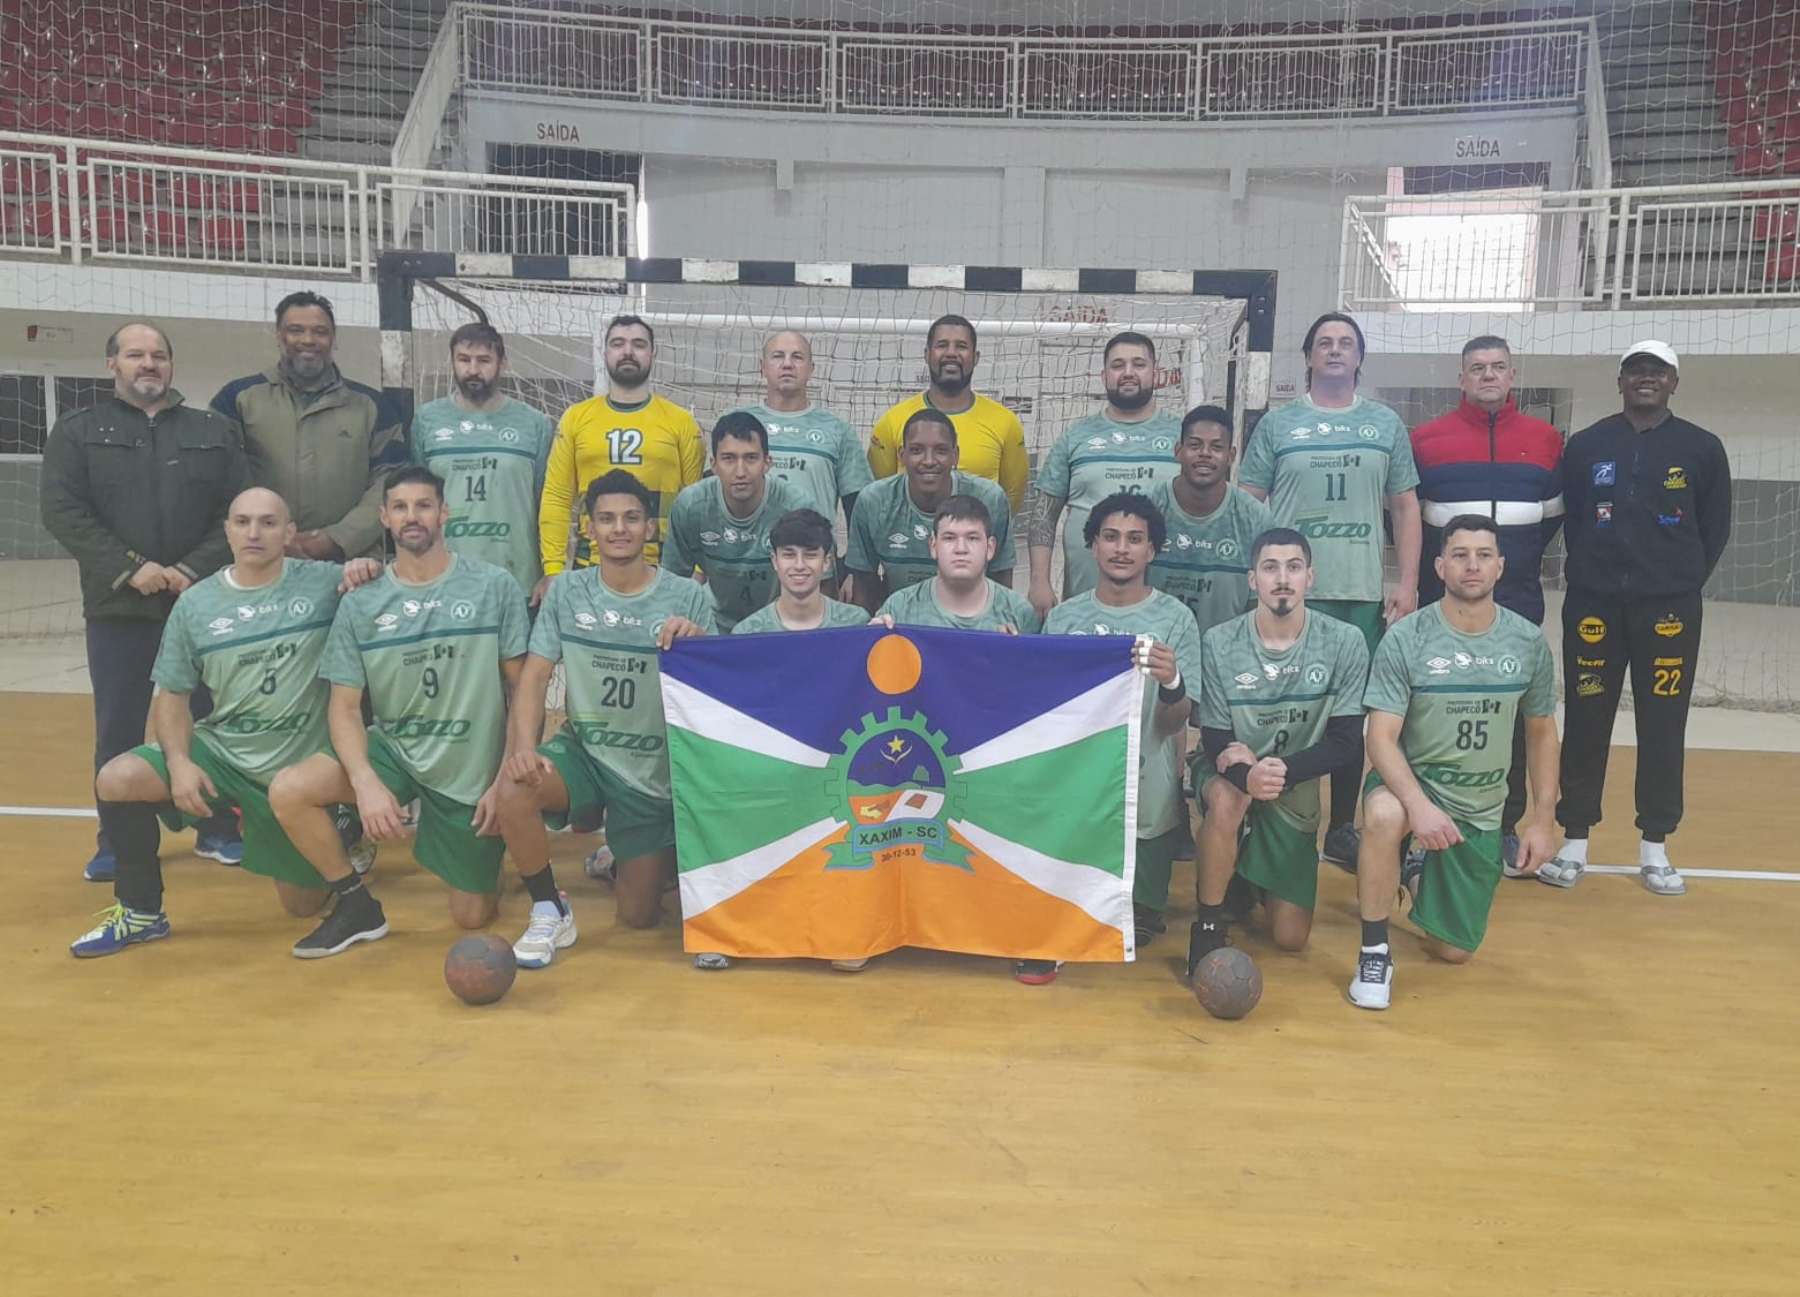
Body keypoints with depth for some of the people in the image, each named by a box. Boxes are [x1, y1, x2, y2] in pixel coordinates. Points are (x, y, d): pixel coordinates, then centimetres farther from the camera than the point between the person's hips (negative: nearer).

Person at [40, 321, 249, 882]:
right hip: (118, 605, 0)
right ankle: (119, 841, 18)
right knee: (118, 729, 6)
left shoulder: (216, 430, 10)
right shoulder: (77, 431, 8)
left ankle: (219, 829, 18)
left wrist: (195, 570, -12)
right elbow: (61, 509, -3)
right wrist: (129, 569, -14)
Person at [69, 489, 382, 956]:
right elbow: (172, 695, 3)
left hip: (302, 768, -2)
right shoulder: (195, 603, -2)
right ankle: (141, 912, 0)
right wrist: (179, 761, -14)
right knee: (117, 779, -23)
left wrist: (370, 569, -24)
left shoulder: (323, 583, -8)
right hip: (221, 750, 2)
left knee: (304, 903, 6)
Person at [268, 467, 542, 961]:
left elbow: (522, 688, -5)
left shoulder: (495, 586, -8)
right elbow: (344, 706, -3)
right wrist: (366, 783, -21)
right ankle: (358, 906, 0)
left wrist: (507, 778, -13)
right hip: (392, 749, 3)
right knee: (288, 791, -22)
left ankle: (548, 903, 35)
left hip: (474, 766, -2)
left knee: (473, 916, 0)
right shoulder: (359, 604, -2)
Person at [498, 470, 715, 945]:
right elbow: (535, 676, -6)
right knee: (513, 791, -33)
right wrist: (523, 747, -22)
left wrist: (697, 645, -32)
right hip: (584, 751, 1)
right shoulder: (566, 591, -4)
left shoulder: (689, 597, -9)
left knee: (638, 916, 6)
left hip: (657, 770, 0)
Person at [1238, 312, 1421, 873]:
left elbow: (1405, 508, 12)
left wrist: (1407, 584, 3)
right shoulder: (1277, 424, 6)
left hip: (1364, 595, 2)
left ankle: (1342, 827, 20)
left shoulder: (1386, 424, 11)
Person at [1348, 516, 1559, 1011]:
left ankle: (1415, 872, 42)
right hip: (1412, 782, -3)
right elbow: (1381, 737, -20)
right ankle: (1374, 953, -20)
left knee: (1453, 950, 10)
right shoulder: (1405, 638, -15)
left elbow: (1541, 733, 8)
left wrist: (1541, 818, 4)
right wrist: (1418, 803, -36)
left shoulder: (1528, 642, -4)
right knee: (1384, 816, -41)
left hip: (1480, 812, 3)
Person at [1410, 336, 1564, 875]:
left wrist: (1523, 558, 14)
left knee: (1515, 715, 4)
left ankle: (1507, 828, 16)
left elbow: (1554, 514, 17)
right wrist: (1426, 564, 7)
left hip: (1519, 605, 2)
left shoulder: (1546, 440, 6)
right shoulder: (1426, 439, 1)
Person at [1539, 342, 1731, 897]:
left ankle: (1655, 848, 15)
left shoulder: (1702, 448, 5)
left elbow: (1715, 528, 9)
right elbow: (1568, 518, 9)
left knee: (1663, 727, 4)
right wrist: (1590, 573, 2)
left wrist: (1682, 582, 3)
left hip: (1669, 608, 0)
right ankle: (1574, 843, 13)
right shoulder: (1585, 445, 6)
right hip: (1592, 603, 0)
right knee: (1586, 724, 3)